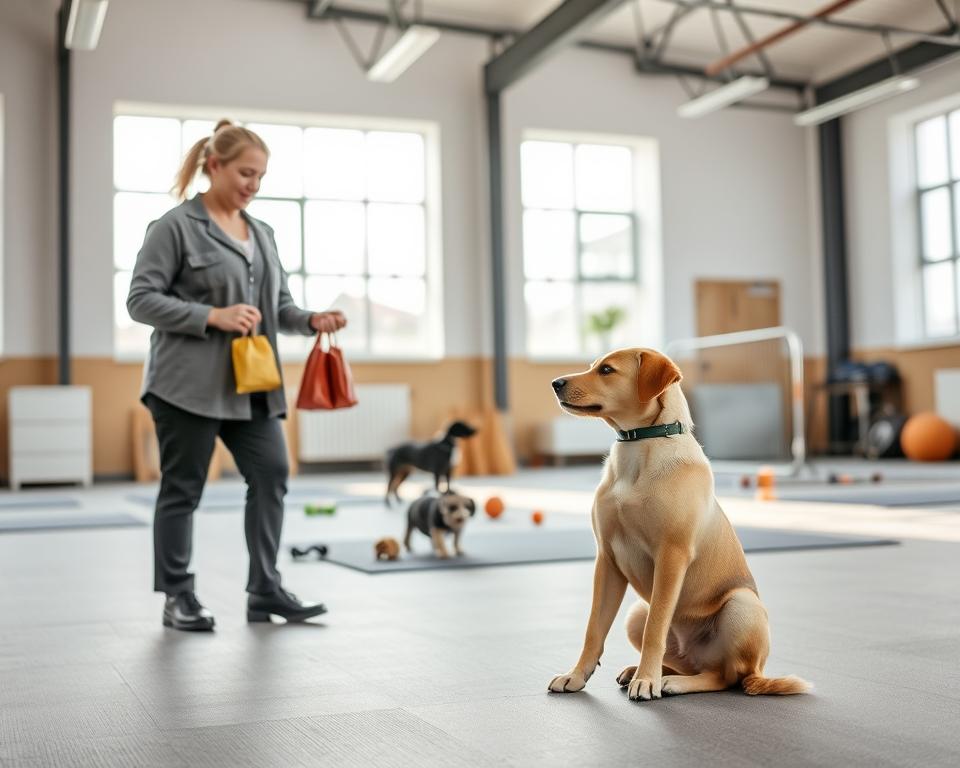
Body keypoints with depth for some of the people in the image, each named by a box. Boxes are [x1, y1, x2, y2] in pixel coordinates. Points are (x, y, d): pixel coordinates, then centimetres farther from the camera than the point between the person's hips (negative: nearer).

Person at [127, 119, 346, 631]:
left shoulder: (261, 233, 15)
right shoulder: (175, 226, -5)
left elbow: (277, 304, 17)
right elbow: (141, 299, -10)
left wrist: (311, 320, -4)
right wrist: (212, 316, -20)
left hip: (249, 383, 6)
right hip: (189, 382, -6)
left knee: (271, 474, 0)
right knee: (182, 488, 3)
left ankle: (265, 592, 9)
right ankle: (178, 599, 15)